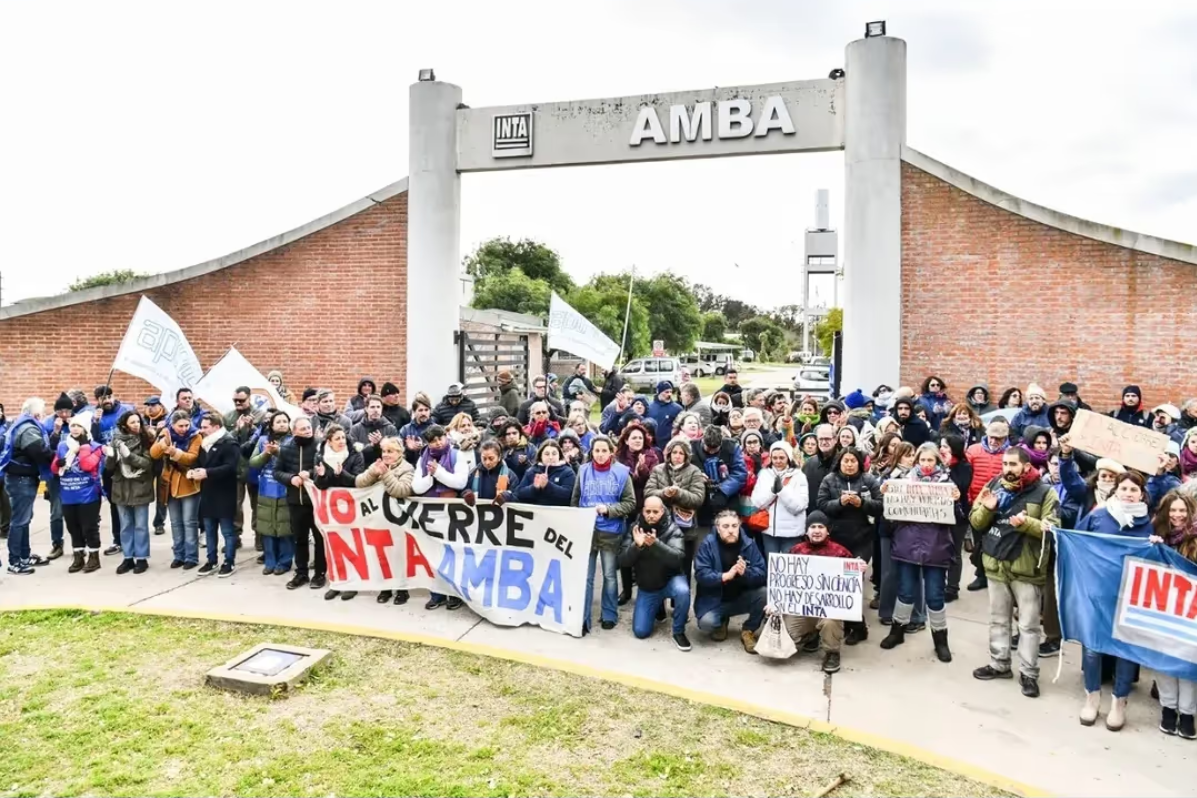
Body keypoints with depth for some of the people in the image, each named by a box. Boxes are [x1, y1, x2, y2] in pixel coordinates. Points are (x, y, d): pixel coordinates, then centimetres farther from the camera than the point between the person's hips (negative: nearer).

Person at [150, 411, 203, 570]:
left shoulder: (195, 436, -9)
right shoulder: (165, 433, 1)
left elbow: (193, 457, -20)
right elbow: (153, 453, -11)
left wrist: (176, 453, -37)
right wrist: (163, 443, -30)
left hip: (188, 485, -4)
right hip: (171, 484, 4)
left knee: (189, 522, -1)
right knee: (175, 523, 11)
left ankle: (191, 557, 4)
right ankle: (179, 555, 20)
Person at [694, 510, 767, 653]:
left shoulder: (749, 544, -7)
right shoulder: (707, 544, -13)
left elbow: (761, 574, -14)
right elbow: (700, 574, -21)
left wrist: (745, 573, -36)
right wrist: (725, 576, -35)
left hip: (741, 598, 2)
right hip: (714, 599, -2)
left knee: (764, 593, -24)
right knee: (706, 623, -28)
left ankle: (748, 631, -1)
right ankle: (721, 621, 11)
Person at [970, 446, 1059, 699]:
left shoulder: (1044, 492, -8)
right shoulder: (993, 486, 3)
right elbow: (976, 522, 5)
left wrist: (1026, 523, -29)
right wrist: (986, 508, -15)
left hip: (1027, 568, -4)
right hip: (996, 564, 4)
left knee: (1028, 624, 6)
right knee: (998, 620, 16)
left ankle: (1028, 673, 17)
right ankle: (999, 664, 29)